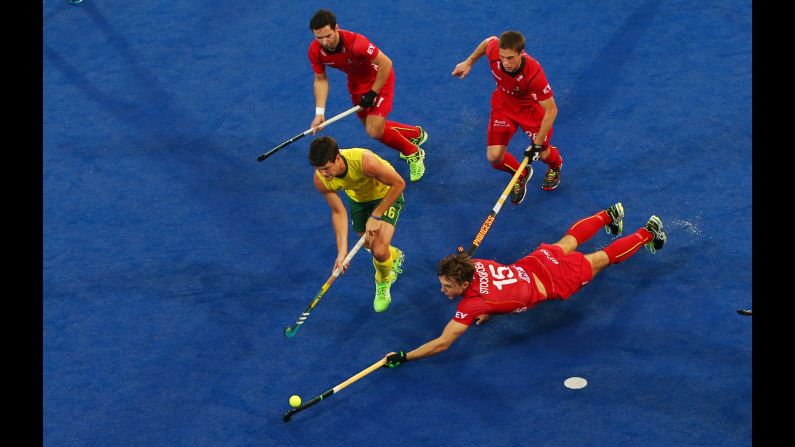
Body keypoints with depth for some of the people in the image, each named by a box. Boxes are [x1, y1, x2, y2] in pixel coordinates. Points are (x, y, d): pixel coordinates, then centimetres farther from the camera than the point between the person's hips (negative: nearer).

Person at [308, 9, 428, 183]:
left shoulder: (355, 43, -40)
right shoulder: (315, 51, -23)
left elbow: (386, 63, -30)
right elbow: (320, 80, -8)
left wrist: (372, 94, -25)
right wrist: (320, 112, -17)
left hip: (379, 78, -6)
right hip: (356, 82, 6)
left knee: (375, 131, -16)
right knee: (371, 128, 18)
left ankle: (414, 154, 10)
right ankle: (416, 133, 43)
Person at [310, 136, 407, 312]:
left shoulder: (364, 161, -42)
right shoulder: (320, 180, -27)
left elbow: (399, 183, -29)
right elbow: (338, 212, -16)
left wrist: (376, 216, -28)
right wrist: (342, 251, -23)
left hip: (387, 194, -5)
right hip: (358, 197, 5)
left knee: (379, 251, -18)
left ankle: (383, 284, 17)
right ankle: (394, 256, 52)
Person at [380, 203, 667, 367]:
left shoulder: (472, 303, -36)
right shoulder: (475, 265, -17)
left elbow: (442, 343, -36)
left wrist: (403, 357, -36)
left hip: (554, 282, -5)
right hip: (539, 260, 5)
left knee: (602, 258, 16)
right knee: (566, 244, 35)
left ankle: (648, 232, 35)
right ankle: (609, 215, 57)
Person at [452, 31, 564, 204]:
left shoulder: (534, 73, -41)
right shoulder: (494, 50, -31)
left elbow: (551, 110, -32)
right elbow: (490, 40, -3)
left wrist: (537, 144, -30)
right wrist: (468, 62, 7)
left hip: (531, 106, -3)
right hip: (503, 104, 3)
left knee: (543, 154, 2)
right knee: (494, 157, -8)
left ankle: (555, 163, 44)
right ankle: (521, 174, 28)